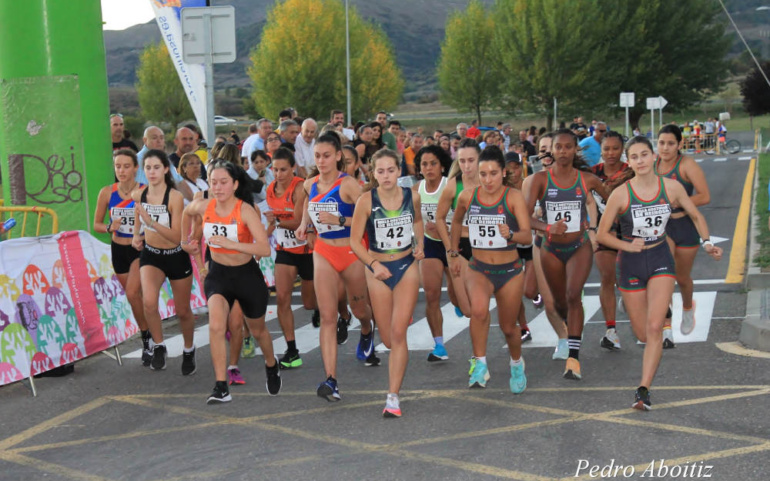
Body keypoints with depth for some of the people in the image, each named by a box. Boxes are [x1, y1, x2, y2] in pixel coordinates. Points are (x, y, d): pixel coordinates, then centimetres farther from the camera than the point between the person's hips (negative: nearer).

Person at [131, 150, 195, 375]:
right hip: (151, 255, 2)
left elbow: (177, 237, -25)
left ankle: (189, 351, 40)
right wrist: (136, 236, -5)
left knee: (182, 311, 12)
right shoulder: (140, 194, -6)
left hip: (176, 257, -2)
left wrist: (151, 221, -34)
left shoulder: (175, 197, -20)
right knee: (148, 302, -25)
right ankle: (158, 347, -2)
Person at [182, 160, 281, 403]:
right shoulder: (202, 206, -10)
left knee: (257, 330, 18)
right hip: (218, 273, 2)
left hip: (247, 274, -2)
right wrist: (188, 241, 18)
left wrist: (230, 243, -37)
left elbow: (264, 248, -31)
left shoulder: (245, 210, -22)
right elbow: (187, 213, 17)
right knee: (216, 326, -23)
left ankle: (271, 366, 50)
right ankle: (221, 387, -17)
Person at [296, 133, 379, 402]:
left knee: (359, 310, 18)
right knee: (327, 317, -9)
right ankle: (331, 380, -15)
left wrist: (339, 220, -27)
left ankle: (367, 333, 57)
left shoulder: (348, 185, -14)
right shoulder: (310, 185, 3)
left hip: (352, 253, -3)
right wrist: (304, 223, 10)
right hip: (323, 253, 3)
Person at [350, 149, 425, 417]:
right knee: (388, 339, 8)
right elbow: (355, 240, -7)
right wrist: (374, 264, -21)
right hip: (378, 270, 0)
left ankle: (393, 397, -6)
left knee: (398, 333, -11)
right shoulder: (366, 201, -12)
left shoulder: (411, 196, -4)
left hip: (407, 267, 0)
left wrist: (420, 245, 4)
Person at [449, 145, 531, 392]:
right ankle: (479, 364, -18)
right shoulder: (467, 196, -4)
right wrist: (453, 253, 19)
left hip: (510, 271, 0)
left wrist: (510, 234, -41)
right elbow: (457, 221, 17)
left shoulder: (514, 197, -13)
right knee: (479, 308, -32)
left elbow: (528, 235, -21)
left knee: (508, 327, 12)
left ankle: (516, 364, 44)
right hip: (478, 268, 1)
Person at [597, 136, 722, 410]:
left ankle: (644, 390, -15)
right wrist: (628, 246, -18)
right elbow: (602, 234, -4)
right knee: (642, 335, 7)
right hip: (631, 264, 0)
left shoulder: (671, 188, -5)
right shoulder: (620, 194, -11)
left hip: (661, 259, 0)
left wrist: (707, 243, -4)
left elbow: (696, 216, 10)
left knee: (654, 328, -18)